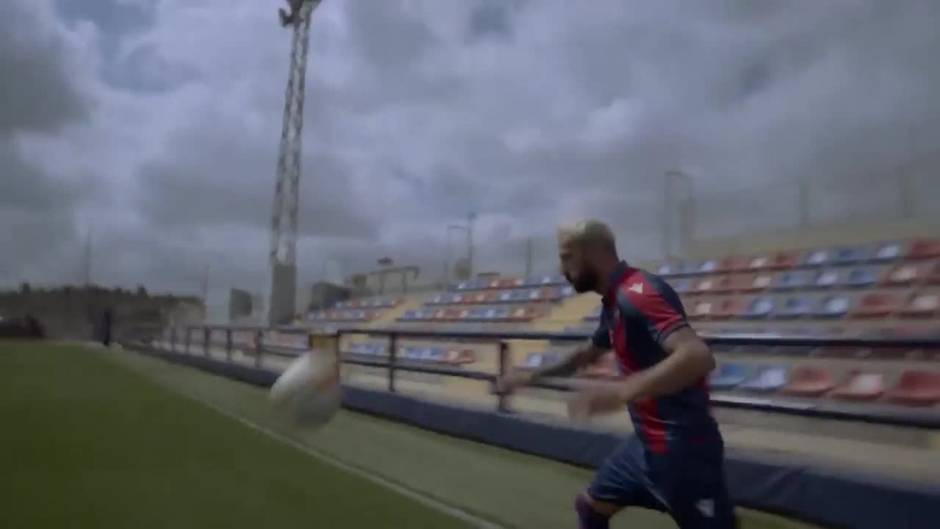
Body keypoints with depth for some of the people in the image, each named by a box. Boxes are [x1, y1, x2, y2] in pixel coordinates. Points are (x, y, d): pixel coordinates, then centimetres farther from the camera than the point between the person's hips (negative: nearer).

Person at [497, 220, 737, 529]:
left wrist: (623, 391, -47)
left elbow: (698, 357, -36)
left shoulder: (638, 292, -22)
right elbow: (588, 354, 27)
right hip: (647, 443, 10)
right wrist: (532, 376, 25)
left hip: (682, 447, -10)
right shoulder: (614, 302, 9)